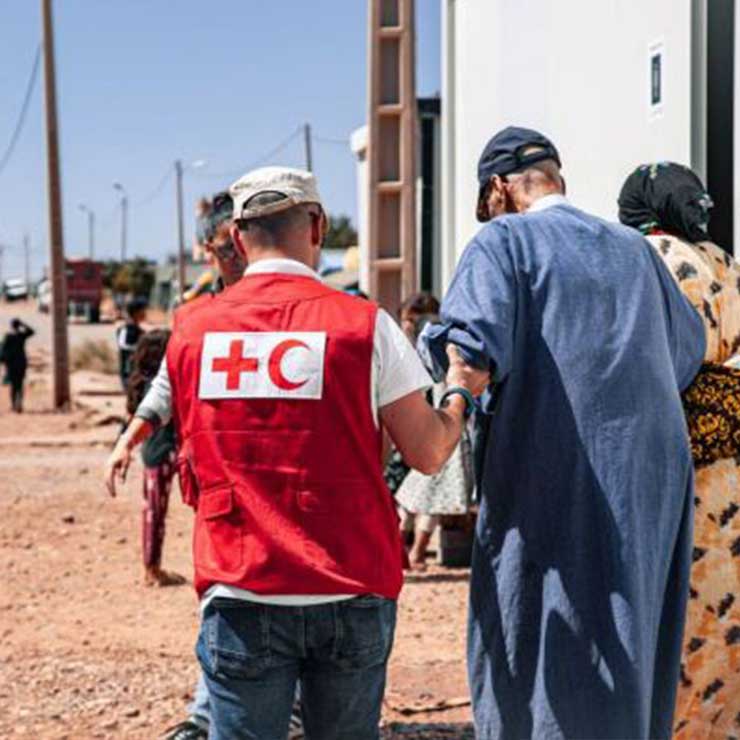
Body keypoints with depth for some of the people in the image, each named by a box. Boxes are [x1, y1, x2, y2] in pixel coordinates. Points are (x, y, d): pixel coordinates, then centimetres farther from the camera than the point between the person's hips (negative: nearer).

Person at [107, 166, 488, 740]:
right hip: (351, 594, -1)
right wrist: (461, 391, 18)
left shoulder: (190, 334, 5)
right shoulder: (364, 325, -5)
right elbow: (428, 453, -1)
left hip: (238, 594, 1)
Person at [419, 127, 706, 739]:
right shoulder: (634, 247, 16)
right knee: (631, 658, 14)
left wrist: (430, 341, 2)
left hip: (551, 479, -5)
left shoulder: (503, 240, -2)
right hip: (651, 483, 6)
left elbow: (474, 347, -18)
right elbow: (688, 350, 26)